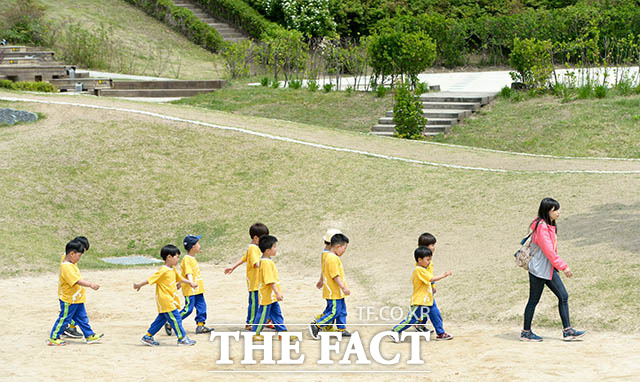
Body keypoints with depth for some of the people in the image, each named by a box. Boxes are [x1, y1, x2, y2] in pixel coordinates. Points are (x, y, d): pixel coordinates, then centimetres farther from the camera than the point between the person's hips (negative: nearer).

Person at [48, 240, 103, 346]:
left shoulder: (71, 263, 5)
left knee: (82, 318, 16)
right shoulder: (66, 267, -26)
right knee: (64, 319, 1)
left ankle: (90, 335, 24)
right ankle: (53, 338, 10)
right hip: (68, 300, -10)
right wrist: (90, 284, -35)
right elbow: (77, 281, -33)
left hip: (77, 299, 10)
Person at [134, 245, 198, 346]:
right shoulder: (163, 271, -17)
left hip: (170, 301, 10)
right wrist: (139, 284, -9)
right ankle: (182, 338, 1)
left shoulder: (173, 270, 12)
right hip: (165, 301, -10)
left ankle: (148, 337, 20)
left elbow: (179, 278, 27)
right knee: (176, 318, -6)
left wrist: (190, 283, 22)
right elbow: (151, 279, -15)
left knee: (161, 319, 13)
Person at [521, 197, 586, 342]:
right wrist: (563, 266, -18)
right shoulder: (541, 227, -19)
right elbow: (549, 251, -22)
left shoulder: (550, 226, 11)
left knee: (563, 296, 4)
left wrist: (559, 266, 13)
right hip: (539, 270, -9)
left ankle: (567, 330, 7)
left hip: (549, 269, 9)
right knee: (534, 300, 2)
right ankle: (526, 332, 13)